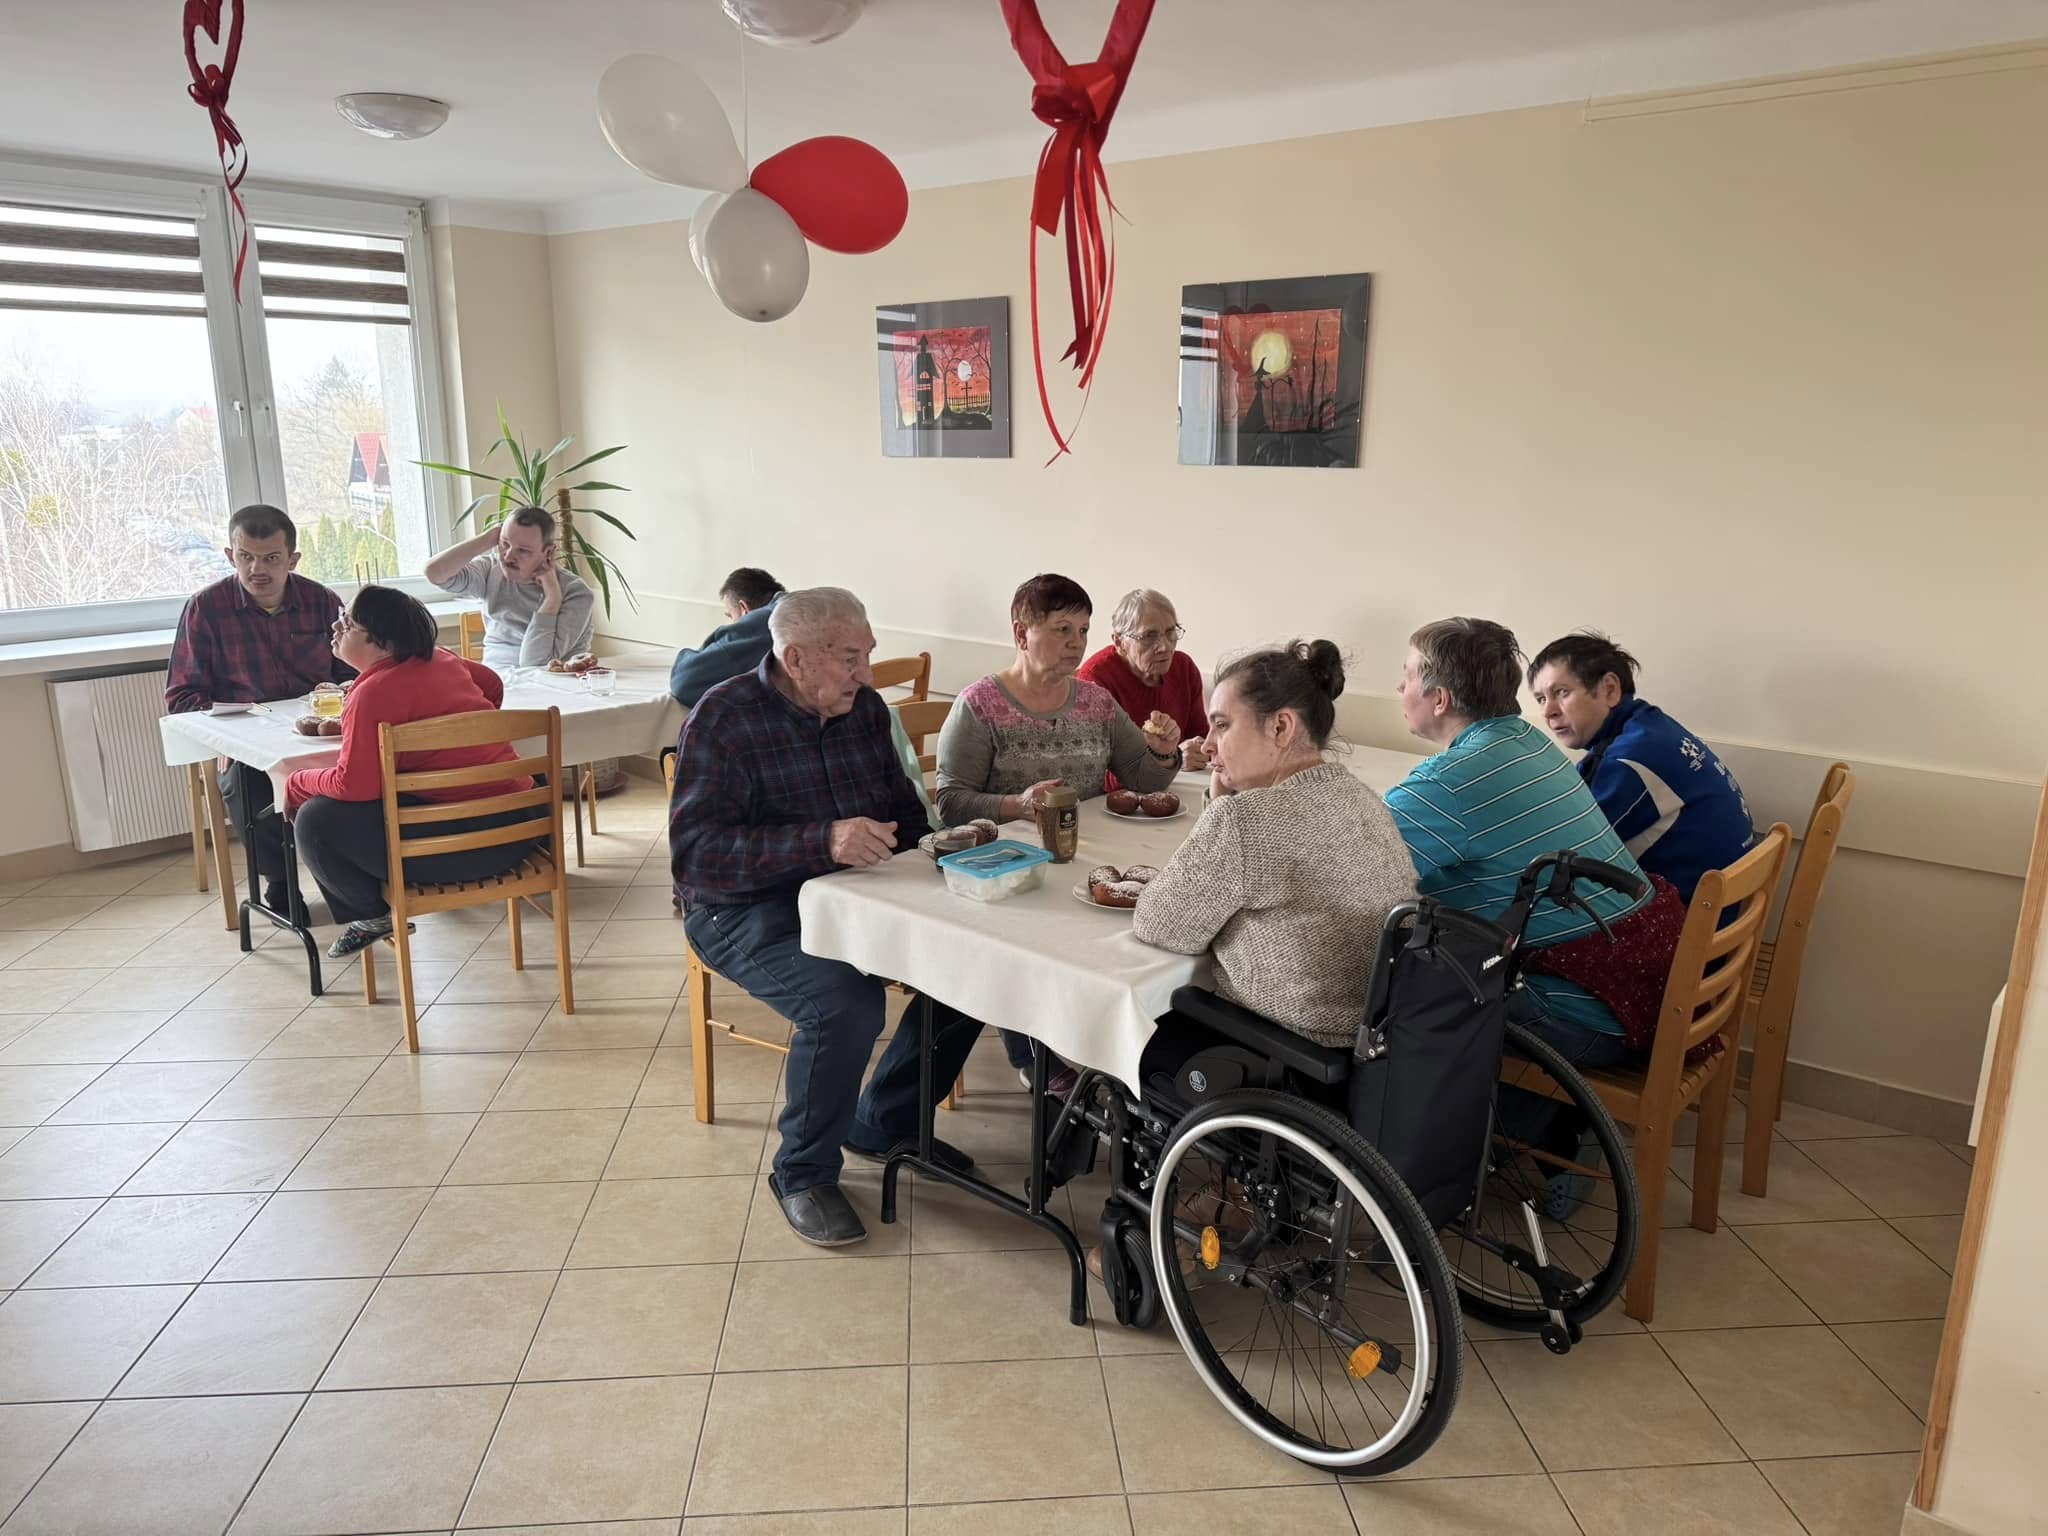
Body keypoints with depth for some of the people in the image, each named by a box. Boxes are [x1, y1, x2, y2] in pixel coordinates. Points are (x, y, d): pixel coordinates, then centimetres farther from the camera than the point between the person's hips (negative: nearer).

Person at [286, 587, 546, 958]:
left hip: (471, 842, -10)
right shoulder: (439, 659, 9)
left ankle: (374, 914, 17)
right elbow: (492, 685, 29)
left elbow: (355, 784, -20)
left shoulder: (373, 692, -16)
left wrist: (298, 782, -1)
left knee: (315, 821, -4)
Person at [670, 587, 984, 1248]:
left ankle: (885, 1122, 13)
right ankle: (803, 1175, -4)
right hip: (749, 911, -6)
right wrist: (824, 842, -37)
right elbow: (694, 853, -25)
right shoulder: (723, 718, -15)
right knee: (845, 1001, -32)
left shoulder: (864, 707, 5)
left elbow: (904, 810, 18)